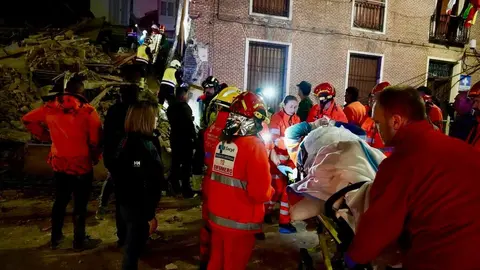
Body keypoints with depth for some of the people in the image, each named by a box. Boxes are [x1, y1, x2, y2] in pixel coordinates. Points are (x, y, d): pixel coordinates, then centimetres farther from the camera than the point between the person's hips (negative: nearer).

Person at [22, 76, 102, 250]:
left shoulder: (51, 107, -1)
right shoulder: (88, 111, -15)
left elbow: (28, 119, 11)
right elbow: (96, 141, -13)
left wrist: (44, 135, 15)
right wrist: (95, 159, 4)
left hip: (59, 163, 5)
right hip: (81, 165, -5)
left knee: (60, 201, 21)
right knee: (80, 204, 8)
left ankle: (55, 237, 34)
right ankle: (79, 241, 20)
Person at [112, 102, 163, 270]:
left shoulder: (126, 140, 3)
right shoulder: (144, 146, -25)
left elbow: (116, 169, 12)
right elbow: (146, 185, -26)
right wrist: (150, 214, -19)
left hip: (126, 202, 9)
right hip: (138, 206, -9)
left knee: (131, 244, 27)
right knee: (133, 248, 8)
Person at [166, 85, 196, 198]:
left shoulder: (171, 107, 8)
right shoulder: (185, 107, -18)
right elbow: (189, 123, -20)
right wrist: (193, 136, -10)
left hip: (174, 137, 8)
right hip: (185, 138, -8)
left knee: (175, 162, 15)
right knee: (186, 164, -2)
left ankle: (175, 186, 24)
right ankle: (185, 188, 1)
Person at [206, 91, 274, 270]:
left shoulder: (221, 142, 1)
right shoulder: (254, 145, -19)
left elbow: (214, 179, 9)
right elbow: (261, 192, -23)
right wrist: (271, 192, -3)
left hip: (215, 217, 6)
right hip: (240, 222, -6)